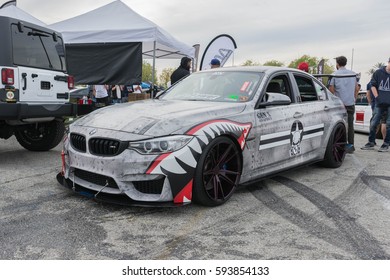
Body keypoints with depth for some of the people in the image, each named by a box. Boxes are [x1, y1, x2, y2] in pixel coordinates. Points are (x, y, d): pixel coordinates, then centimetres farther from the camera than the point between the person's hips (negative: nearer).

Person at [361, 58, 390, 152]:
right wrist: (377, 97, -4)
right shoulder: (378, 72, 3)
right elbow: (373, 85, 7)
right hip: (380, 103, 1)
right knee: (373, 123, 2)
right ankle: (371, 143, 15)